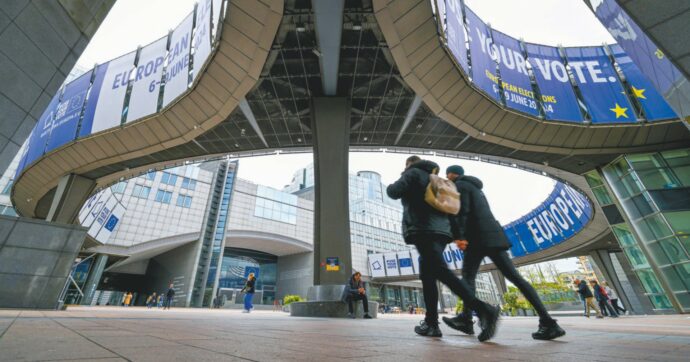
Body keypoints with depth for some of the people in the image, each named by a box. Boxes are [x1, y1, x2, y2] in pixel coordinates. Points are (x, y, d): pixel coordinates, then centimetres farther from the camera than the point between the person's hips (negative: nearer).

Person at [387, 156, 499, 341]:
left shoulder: (413, 173, 6)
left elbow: (395, 192, -7)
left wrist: (390, 186, 14)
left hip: (423, 230, -9)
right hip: (440, 230, 9)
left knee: (442, 272, -16)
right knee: (427, 275, 10)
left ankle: (483, 310, -25)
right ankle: (431, 323, 10)